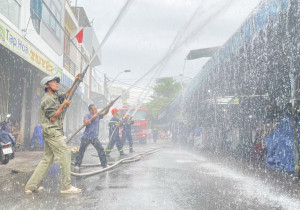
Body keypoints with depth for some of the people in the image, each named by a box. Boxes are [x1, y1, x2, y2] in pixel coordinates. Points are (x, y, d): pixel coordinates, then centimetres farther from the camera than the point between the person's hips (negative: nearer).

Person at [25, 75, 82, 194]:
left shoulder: (55, 97, 20)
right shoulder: (48, 99, -10)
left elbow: (67, 95, 33)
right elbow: (53, 117, -15)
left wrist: (75, 82, 21)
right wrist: (63, 105, -7)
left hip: (53, 133, 10)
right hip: (52, 131, -10)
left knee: (47, 158, 11)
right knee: (65, 154, -10)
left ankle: (31, 186, 14)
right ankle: (66, 186, -7)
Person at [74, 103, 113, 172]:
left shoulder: (98, 116, 7)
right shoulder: (87, 116, -7)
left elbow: (105, 113, -1)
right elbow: (85, 123, -23)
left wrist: (109, 106, -18)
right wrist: (93, 117, -24)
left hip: (95, 137, 4)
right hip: (86, 137, -4)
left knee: (101, 150, -1)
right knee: (81, 151, 1)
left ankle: (104, 164, 8)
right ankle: (77, 165, 12)